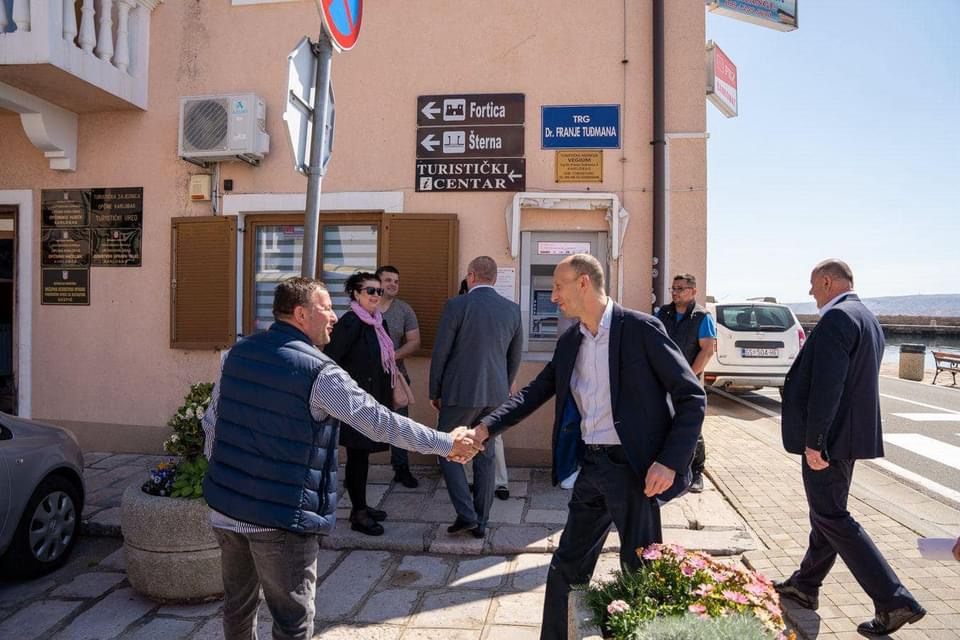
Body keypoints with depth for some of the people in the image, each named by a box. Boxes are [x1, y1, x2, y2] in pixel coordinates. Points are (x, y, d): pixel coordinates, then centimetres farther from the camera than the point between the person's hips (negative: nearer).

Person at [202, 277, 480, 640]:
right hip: (281, 518, -7)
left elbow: (212, 421, 11)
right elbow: (382, 422, -15)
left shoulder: (237, 353, 3)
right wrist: (446, 443, -7)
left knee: (238, 604, 23)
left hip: (224, 506, 7)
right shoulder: (319, 372, -17)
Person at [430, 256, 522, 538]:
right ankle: (480, 522, 20)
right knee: (485, 457, 13)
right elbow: (515, 356, 11)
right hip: (495, 393, 5)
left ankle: (466, 513, 3)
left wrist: (434, 392, 4)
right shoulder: (512, 309, 4)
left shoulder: (456, 306, -10)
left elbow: (440, 353, -8)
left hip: (461, 392, -5)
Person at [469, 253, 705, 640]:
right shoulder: (569, 341, 8)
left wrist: (671, 461, -17)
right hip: (590, 467, 6)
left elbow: (691, 396, -10)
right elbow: (536, 391, 11)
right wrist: (486, 428, -1)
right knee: (566, 568, 15)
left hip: (632, 467, -6)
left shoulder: (641, 329, -12)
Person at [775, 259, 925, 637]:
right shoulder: (866, 318, 13)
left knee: (832, 518, 0)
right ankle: (805, 587, 30)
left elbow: (826, 387, -25)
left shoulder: (837, 318, -19)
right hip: (850, 433, 10)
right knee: (827, 513, 17)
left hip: (830, 436, -10)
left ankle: (894, 601, 3)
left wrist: (813, 442, -22)